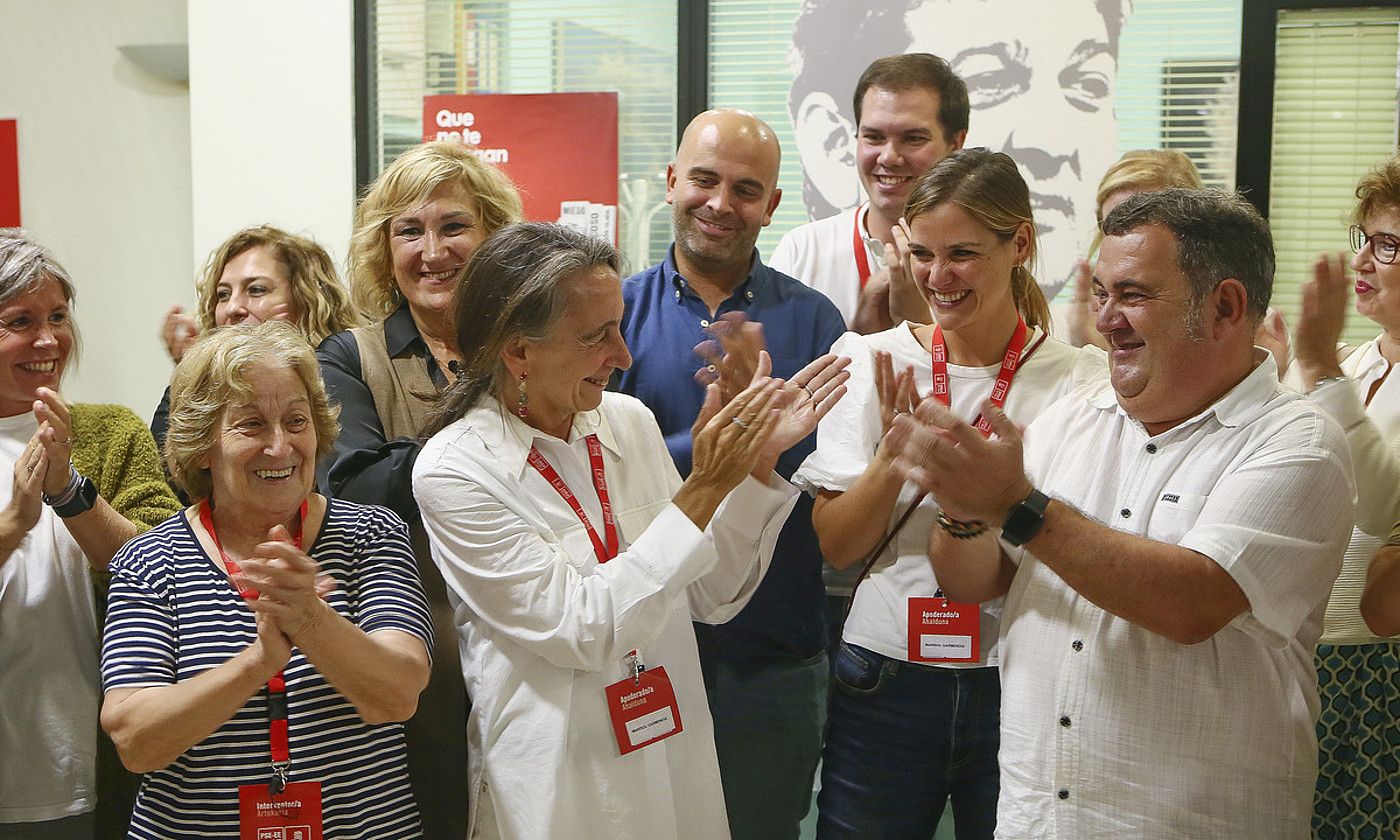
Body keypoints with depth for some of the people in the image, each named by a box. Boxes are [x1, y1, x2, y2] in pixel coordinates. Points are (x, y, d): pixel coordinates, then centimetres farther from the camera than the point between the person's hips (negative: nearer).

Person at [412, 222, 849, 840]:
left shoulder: (629, 421, -2)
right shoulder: (452, 472, -17)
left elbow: (711, 597, 3)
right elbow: (585, 632, -21)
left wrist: (757, 461, -10)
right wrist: (705, 487, -23)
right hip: (561, 788, -5)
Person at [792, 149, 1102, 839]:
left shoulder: (1079, 381, -5)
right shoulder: (872, 361, 0)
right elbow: (837, 547, -3)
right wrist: (894, 454, -19)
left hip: (1022, 683, -1)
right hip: (885, 676, 1)